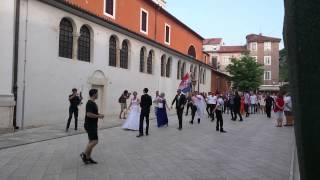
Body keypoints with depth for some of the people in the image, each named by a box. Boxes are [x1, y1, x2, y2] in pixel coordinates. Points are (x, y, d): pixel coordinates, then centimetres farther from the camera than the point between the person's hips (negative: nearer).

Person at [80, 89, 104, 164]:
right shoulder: (90, 103, -18)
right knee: (94, 141, -10)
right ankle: (84, 154, 0)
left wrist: (99, 115, 10)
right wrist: (98, 116, -18)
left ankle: (88, 158, 16)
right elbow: (89, 114, -27)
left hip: (93, 125, 10)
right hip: (90, 125, -10)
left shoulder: (93, 103, 13)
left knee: (91, 141, 11)